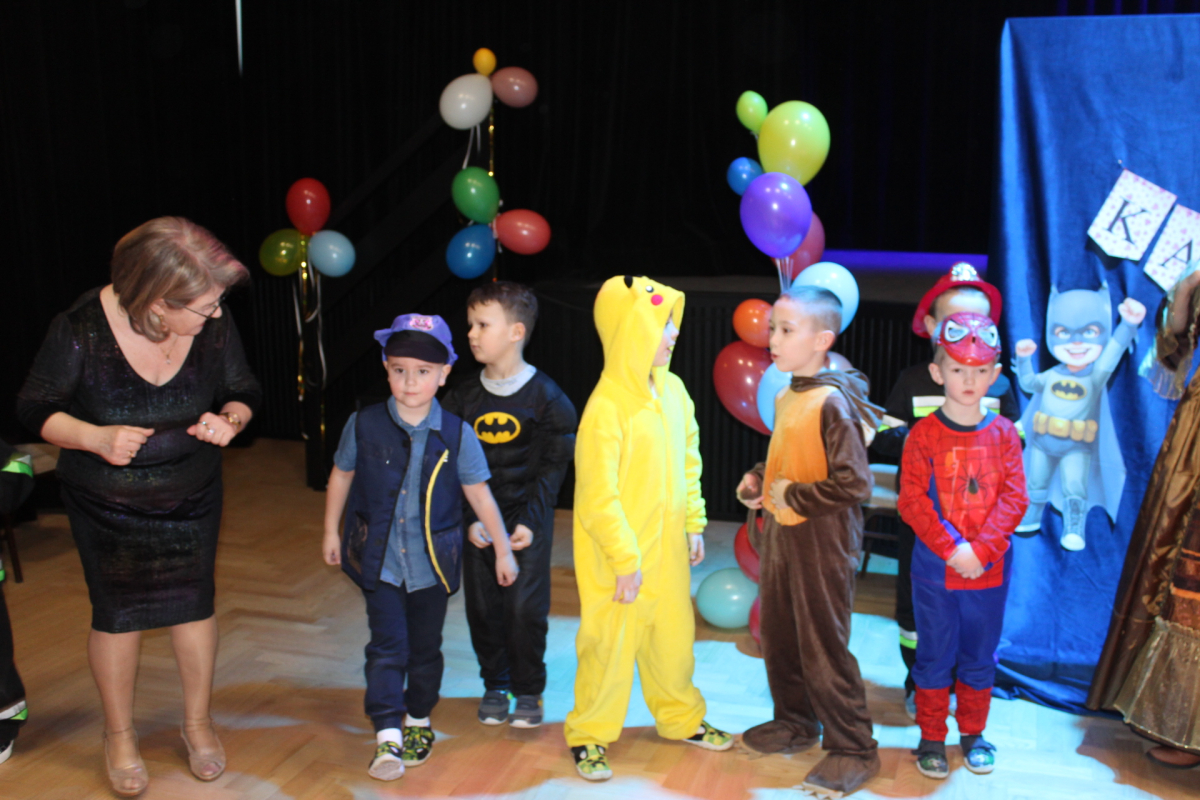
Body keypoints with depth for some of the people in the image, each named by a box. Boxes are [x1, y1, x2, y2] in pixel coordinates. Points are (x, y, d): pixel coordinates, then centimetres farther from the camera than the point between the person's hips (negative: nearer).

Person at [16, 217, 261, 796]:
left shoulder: (214, 325, -20)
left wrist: (230, 419, -27)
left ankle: (197, 721, 38)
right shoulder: (81, 330, -26)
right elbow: (34, 408, -14)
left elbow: (243, 392, -4)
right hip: (107, 508, -2)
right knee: (117, 613, 12)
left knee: (194, 603, 13)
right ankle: (119, 735, 37)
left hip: (191, 499, 2)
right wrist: (96, 438, -31)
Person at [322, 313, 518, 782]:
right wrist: (331, 532, 14)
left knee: (426, 648, 14)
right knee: (387, 646, -5)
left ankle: (418, 720, 34)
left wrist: (503, 550, 5)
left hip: (433, 563, 1)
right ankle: (387, 736, 1)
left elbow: (479, 494, 0)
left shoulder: (456, 435, -9)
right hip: (379, 560, -1)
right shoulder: (364, 426, -8)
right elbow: (341, 476, 7)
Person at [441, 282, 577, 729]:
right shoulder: (462, 398, 1)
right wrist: (469, 520, -6)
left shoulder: (545, 397, -7)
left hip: (527, 521, -3)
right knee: (483, 608, 8)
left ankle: (528, 690, 17)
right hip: (478, 521, 3)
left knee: (525, 608, -3)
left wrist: (529, 520, -11)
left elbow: (553, 466, -5)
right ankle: (495, 685, 28)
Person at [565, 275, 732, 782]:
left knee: (674, 635, 18)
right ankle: (589, 734, 24)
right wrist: (625, 559, -17)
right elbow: (598, 496, -20)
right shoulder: (606, 408, -21)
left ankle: (681, 719, 39)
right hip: (617, 555, -7)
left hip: (667, 548, 7)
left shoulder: (673, 390, 2)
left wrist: (694, 523, 12)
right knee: (611, 643, 5)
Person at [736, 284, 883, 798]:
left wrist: (792, 496, -18)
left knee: (823, 648, 1)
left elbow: (855, 483, -25)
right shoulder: (785, 398, 5)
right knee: (777, 635, 19)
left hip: (821, 540, -8)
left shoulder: (833, 402, -20)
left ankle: (852, 750, 18)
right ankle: (796, 722, 39)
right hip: (779, 533, 9)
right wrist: (757, 480, 4)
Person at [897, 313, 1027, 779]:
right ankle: (932, 737, 24)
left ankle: (974, 733, 33)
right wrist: (952, 548, -18)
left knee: (980, 656, 15)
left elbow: (1014, 499, -5)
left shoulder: (1003, 434, 0)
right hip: (934, 569, -2)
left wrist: (981, 548, -16)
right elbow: (913, 502, -10)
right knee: (935, 656, 9)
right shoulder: (924, 435, -7)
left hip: (990, 569, 2)